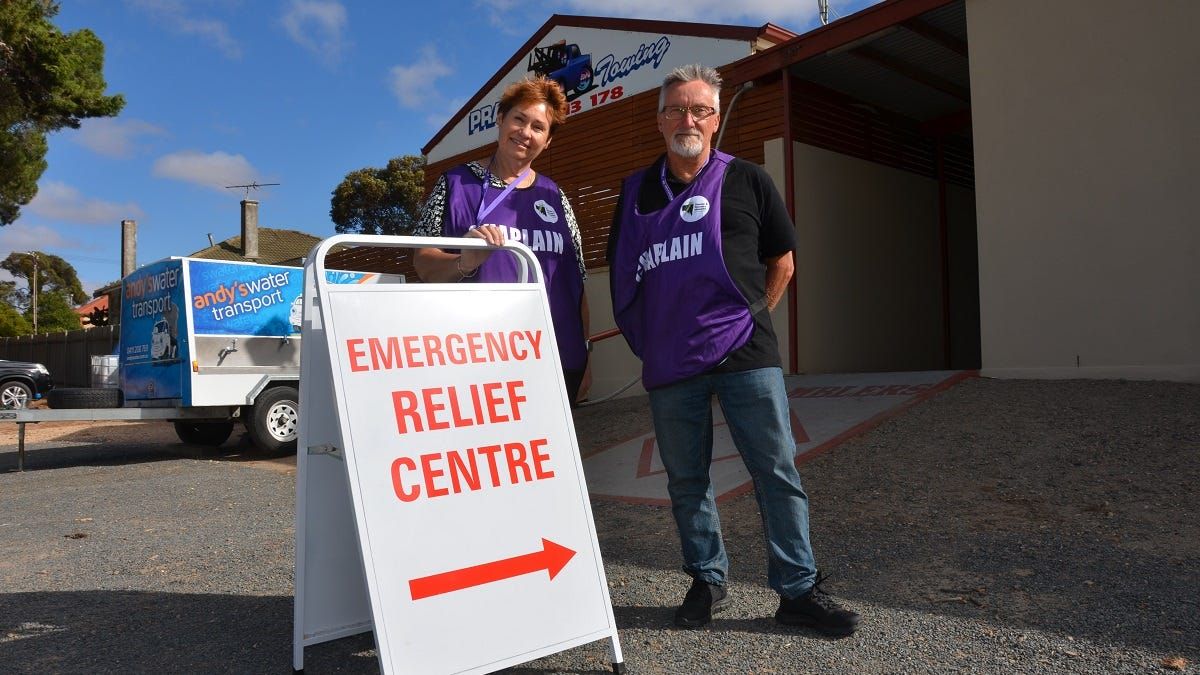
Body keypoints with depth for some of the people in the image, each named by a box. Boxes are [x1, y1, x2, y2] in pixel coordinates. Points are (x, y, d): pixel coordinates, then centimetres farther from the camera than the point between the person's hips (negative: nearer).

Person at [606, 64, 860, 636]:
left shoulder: (745, 180, 6)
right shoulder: (637, 192, 11)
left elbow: (782, 261, 12)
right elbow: (621, 272, 18)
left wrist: (749, 318, 5)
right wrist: (647, 337, 9)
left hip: (744, 356, -2)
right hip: (669, 364, 2)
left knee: (777, 471, 0)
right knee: (686, 480, 10)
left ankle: (798, 590, 12)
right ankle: (706, 581, 26)